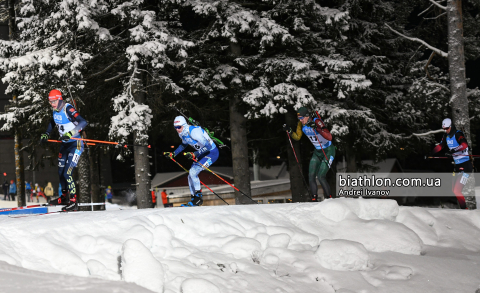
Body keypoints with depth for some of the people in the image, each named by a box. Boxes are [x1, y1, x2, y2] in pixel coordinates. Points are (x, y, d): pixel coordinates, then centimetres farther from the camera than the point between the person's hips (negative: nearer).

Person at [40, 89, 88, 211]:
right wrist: (46, 134, 18)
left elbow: (83, 122, -31)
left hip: (75, 144, -9)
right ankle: (65, 197, 33)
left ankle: (73, 201, -10)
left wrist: (71, 133, -40)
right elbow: (53, 122, 28)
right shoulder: (55, 111, 4)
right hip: (64, 145, 9)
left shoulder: (68, 109, -20)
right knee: (61, 172, 15)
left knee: (67, 174, -16)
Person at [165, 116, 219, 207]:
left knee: (193, 172, -18)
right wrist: (173, 154, 20)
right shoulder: (183, 134, -1)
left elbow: (208, 146, -32)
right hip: (203, 153, 10)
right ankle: (194, 198, 15)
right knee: (191, 175, 6)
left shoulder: (193, 131, -29)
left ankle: (199, 197, -7)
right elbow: (183, 145, 24)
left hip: (212, 152, -10)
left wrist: (194, 155, -39)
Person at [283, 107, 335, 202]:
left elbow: (329, 137, -35)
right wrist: (289, 131, -6)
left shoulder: (316, 122, -26)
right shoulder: (301, 125, -6)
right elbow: (297, 137, 13)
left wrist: (316, 128, -45)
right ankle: (314, 199, 6)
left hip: (328, 151, -7)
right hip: (317, 152, 7)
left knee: (320, 176, -16)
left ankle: (329, 198, -3)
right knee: (311, 176, -3)